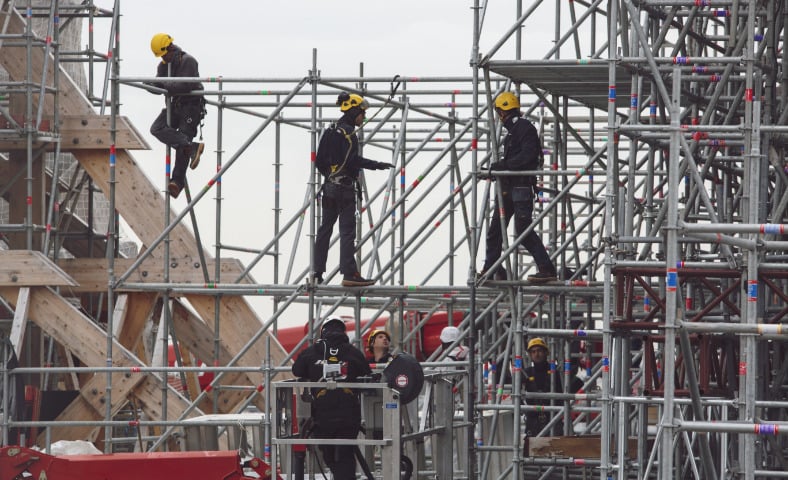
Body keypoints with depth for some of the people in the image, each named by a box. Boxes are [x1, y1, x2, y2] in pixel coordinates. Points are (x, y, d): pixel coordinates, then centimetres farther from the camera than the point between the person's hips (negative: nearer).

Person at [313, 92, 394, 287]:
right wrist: (377, 165, -21)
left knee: (325, 228, 12)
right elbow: (352, 160, -23)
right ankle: (349, 274, -12)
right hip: (345, 187, -9)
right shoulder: (347, 132, -13)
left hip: (329, 185, 9)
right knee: (347, 230, -8)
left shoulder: (330, 131, 14)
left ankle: (318, 272, 15)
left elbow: (319, 161, 17)